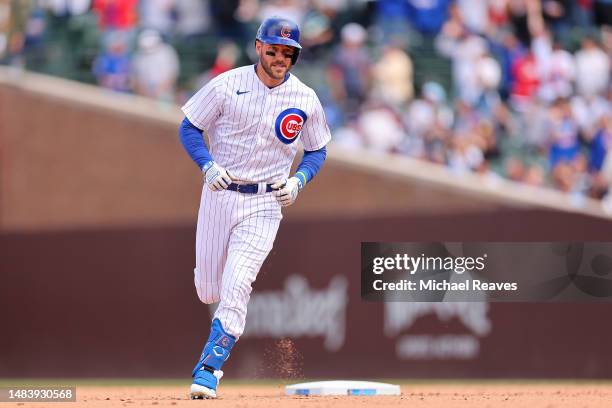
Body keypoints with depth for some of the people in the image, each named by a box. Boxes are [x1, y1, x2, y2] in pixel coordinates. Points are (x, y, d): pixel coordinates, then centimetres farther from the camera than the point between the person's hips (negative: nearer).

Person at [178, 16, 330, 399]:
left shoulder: (306, 100, -1)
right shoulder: (227, 85, -6)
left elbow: (317, 151, 11)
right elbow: (189, 128, 1)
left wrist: (299, 180, -8)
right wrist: (208, 166, -16)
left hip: (264, 204, -1)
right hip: (219, 193, 1)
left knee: (235, 289, -16)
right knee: (208, 290, 6)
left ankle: (208, 371, -12)